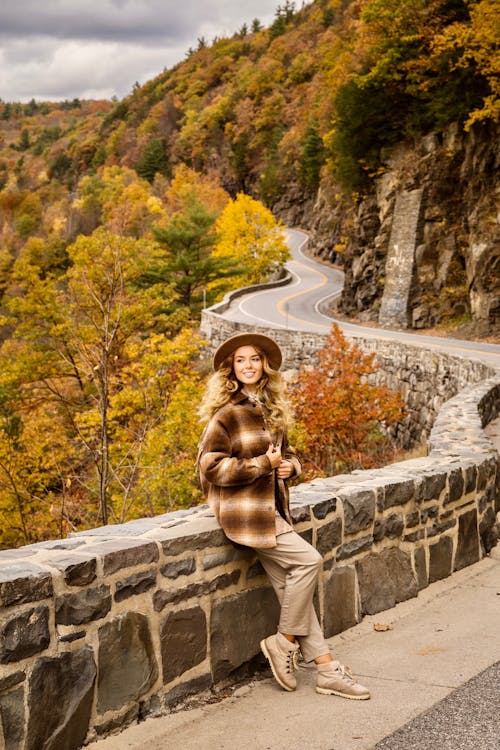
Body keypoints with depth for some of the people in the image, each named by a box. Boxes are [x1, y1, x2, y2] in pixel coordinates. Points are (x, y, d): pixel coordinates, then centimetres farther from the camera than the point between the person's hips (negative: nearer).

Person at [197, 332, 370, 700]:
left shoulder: (271, 410, 13)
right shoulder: (227, 414, -10)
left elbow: (287, 454, 25)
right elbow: (210, 465, -15)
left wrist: (289, 465, 1)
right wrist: (262, 464, -16)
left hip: (271, 510, 7)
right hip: (245, 513, -7)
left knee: (291, 587, 5)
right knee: (308, 559, -16)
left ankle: (327, 669, 7)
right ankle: (285, 641, 0)